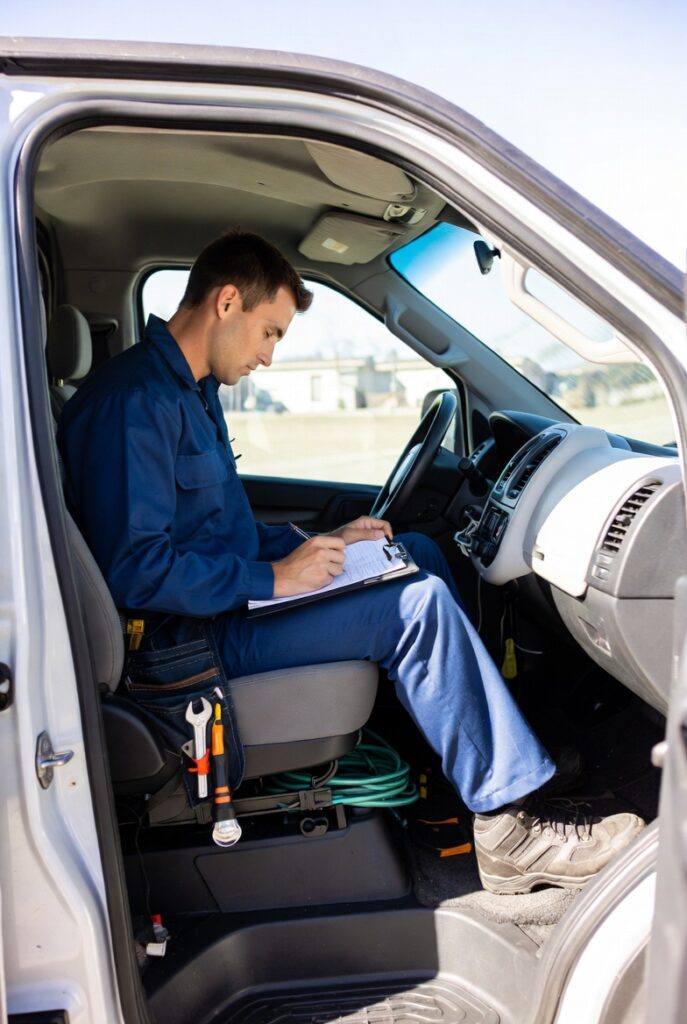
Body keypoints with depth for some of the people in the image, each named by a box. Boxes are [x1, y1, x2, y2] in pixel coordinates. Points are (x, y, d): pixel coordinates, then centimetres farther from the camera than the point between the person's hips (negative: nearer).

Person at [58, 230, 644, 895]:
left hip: (232, 595, 11)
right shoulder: (132, 402, -19)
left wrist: (318, 545, 9)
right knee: (418, 603, -21)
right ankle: (506, 826, -10)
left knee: (420, 553, 9)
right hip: (194, 636, -11)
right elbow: (134, 569, -27)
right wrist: (273, 579, -22)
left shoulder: (191, 390, 15)